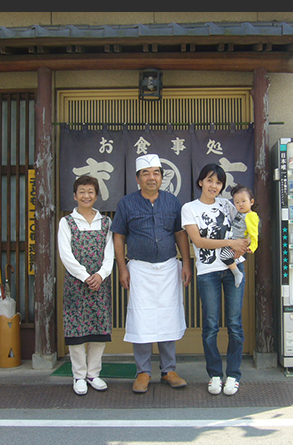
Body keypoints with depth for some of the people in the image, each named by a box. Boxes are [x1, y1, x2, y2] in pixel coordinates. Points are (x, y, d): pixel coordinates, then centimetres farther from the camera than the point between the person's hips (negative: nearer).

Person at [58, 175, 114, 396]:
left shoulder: (105, 222, 10)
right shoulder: (67, 222, 3)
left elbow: (109, 253, 4)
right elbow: (66, 255, -5)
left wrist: (101, 274, -13)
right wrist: (85, 277, -13)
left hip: (101, 282, 2)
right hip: (76, 282, -2)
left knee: (100, 328, 4)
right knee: (76, 328, 0)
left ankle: (93, 373, 18)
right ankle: (79, 375, 14)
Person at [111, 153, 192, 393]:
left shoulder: (172, 201, 7)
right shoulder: (127, 203, 2)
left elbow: (181, 234, 9)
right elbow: (119, 237, 3)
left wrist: (186, 264, 2)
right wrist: (123, 268, -3)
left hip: (169, 267, 2)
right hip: (140, 268, -2)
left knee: (169, 318, 6)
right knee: (141, 320, -2)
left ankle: (169, 370, 19)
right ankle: (143, 372, 11)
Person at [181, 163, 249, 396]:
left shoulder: (226, 204, 9)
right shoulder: (189, 208, 1)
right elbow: (198, 240, -9)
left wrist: (242, 246, -5)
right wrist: (229, 242, -17)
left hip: (234, 268, 2)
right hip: (207, 272, -2)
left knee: (234, 323, 2)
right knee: (211, 325, 1)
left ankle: (233, 375, 14)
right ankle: (215, 375, 16)